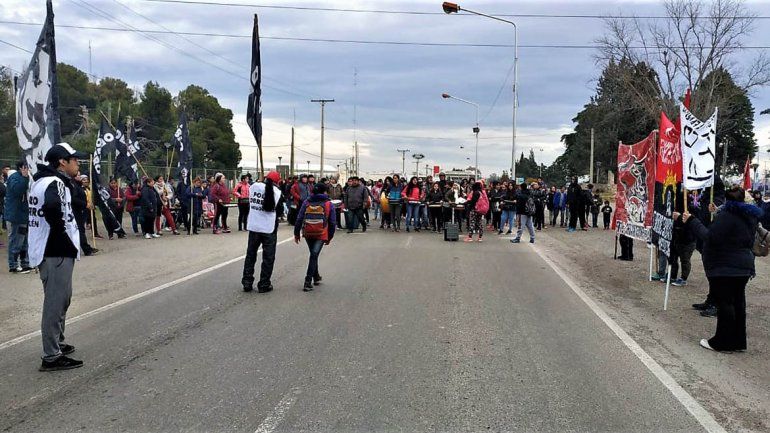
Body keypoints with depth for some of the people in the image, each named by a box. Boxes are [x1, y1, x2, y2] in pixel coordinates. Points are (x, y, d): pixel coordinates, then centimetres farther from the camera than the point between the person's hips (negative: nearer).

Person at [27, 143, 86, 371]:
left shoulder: (43, 180, 14)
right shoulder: (55, 183, -17)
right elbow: (52, 207, -36)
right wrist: (62, 234, -22)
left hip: (48, 250, 10)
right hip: (57, 252, -10)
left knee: (60, 300, 23)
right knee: (56, 303, -5)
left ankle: (56, 344, 36)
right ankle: (52, 357, 1)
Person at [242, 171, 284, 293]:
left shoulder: (253, 187, -3)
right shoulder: (277, 193, -11)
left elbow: (250, 202, 10)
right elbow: (280, 211, -4)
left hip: (253, 227, 3)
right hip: (269, 228, -3)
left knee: (250, 255, 14)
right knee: (268, 257, 7)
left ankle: (247, 283, 17)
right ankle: (264, 285, 9)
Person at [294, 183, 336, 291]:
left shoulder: (307, 202, 6)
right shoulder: (329, 204, 3)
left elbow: (299, 219, 4)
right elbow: (332, 223, 4)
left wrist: (296, 233, 10)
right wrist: (330, 237, 13)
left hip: (307, 233, 3)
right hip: (321, 234, -3)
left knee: (313, 255, 21)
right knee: (314, 256, -4)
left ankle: (316, 277, 34)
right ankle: (308, 282, -11)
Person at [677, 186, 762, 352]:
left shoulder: (726, 215, -18)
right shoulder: (750, 216, 10)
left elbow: (711, 237, -23)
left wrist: (691, 221, -17)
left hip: (724, 268, -9)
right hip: (743, 267, 9)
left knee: (724, 303, -4)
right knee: (737, 302, 13)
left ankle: (723, 342, 1)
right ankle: (738, 341, 20)